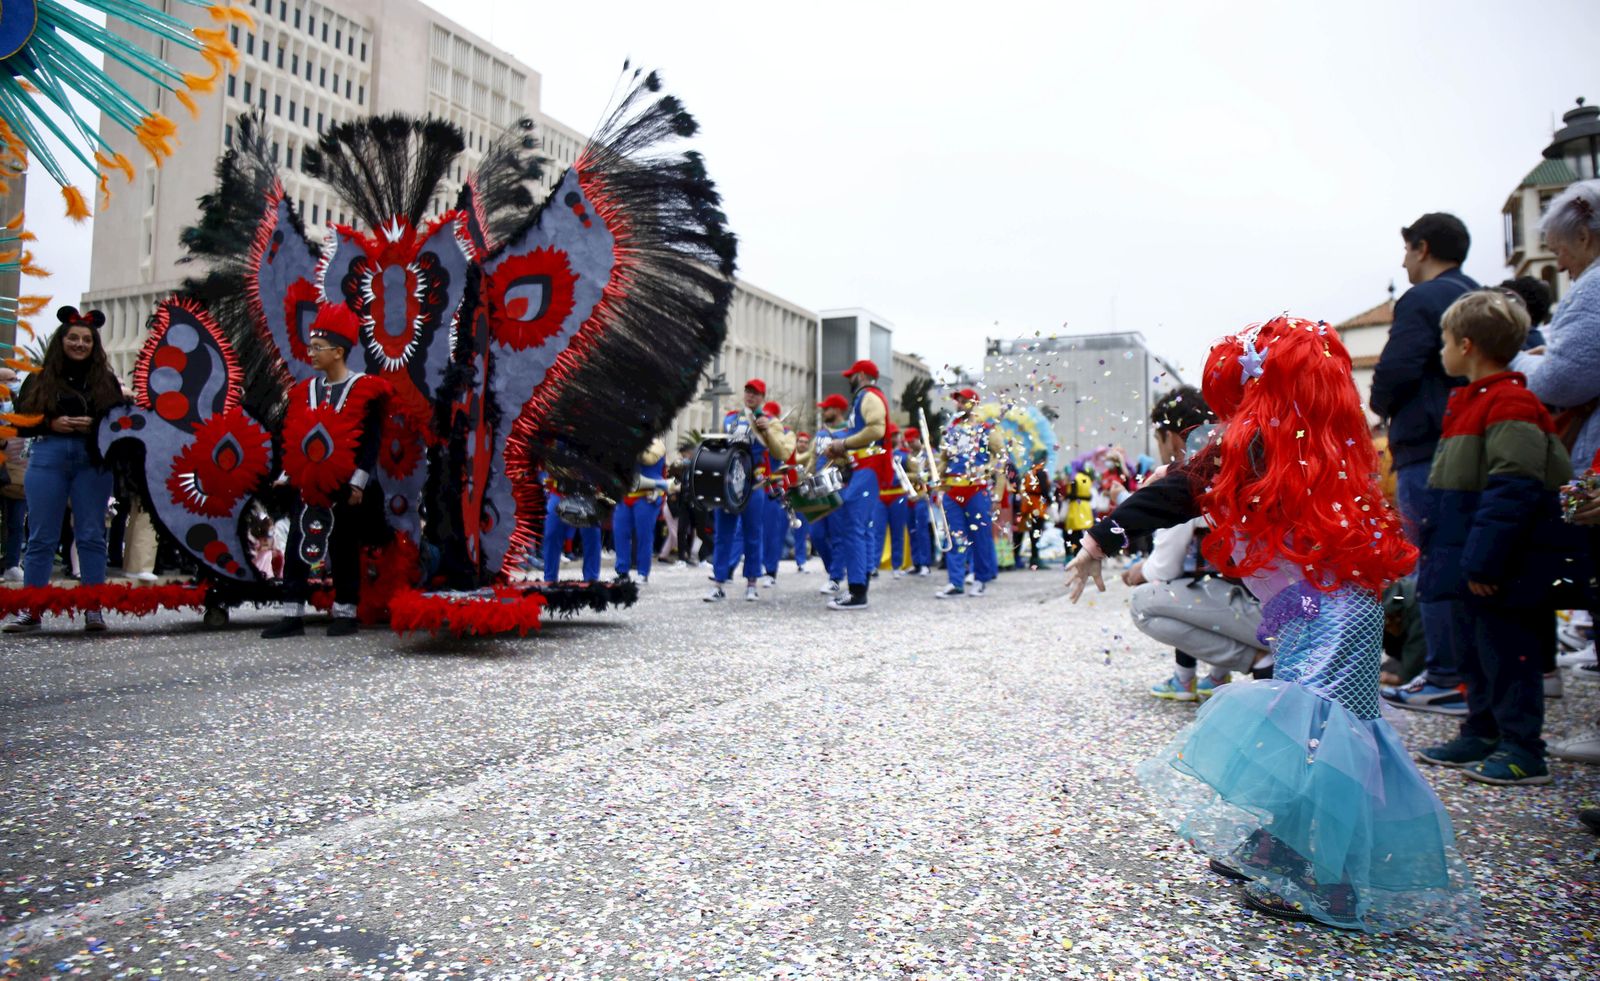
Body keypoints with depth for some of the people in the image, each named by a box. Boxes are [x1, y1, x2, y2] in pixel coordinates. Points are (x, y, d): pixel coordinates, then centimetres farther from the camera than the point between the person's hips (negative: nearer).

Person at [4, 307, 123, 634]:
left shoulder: (106, 381, 11)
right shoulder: (38, 380, 10)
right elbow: (19, 424, 7)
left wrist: (95, 425, -12)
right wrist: (51, 424, -10)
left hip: (93, 461, 0)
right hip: (47, 458, 0)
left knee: (91, 535, 0)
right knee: (41, 537, 2)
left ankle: (93, 610, 3)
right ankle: (29, 610, 7)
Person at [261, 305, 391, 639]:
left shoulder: (364, 392, -6)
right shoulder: (304, 391, 10)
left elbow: (370, 440, -10)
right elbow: (291, 436, 14)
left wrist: (358, 482, -13)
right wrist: (287, 474, 9)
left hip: (344, 487, -5)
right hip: (307, 485, 5)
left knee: (344, 549, 4)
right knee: (296, 548, 2)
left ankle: (345, 613, 14)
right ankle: (292, 614, 7)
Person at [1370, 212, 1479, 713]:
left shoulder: (1421, 301, -9)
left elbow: (1393, 373, -17)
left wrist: (1380, 406, 4)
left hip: (1427, 450, -8)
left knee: (1435, 565, -5)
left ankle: (1448, 682, -2)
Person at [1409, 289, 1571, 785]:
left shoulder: (1510, 404, -16)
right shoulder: (1471, 402, 16)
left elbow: (1512, 490, -24)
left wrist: (1483, 559, -25)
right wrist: (1441, 549, 21)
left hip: (1499, 569, -10)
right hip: (1469, 562, 10)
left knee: (1505, 651, -2)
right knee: (1473, 650, 16)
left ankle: (1523, 750, 8)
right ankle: (1481, 735, 27)